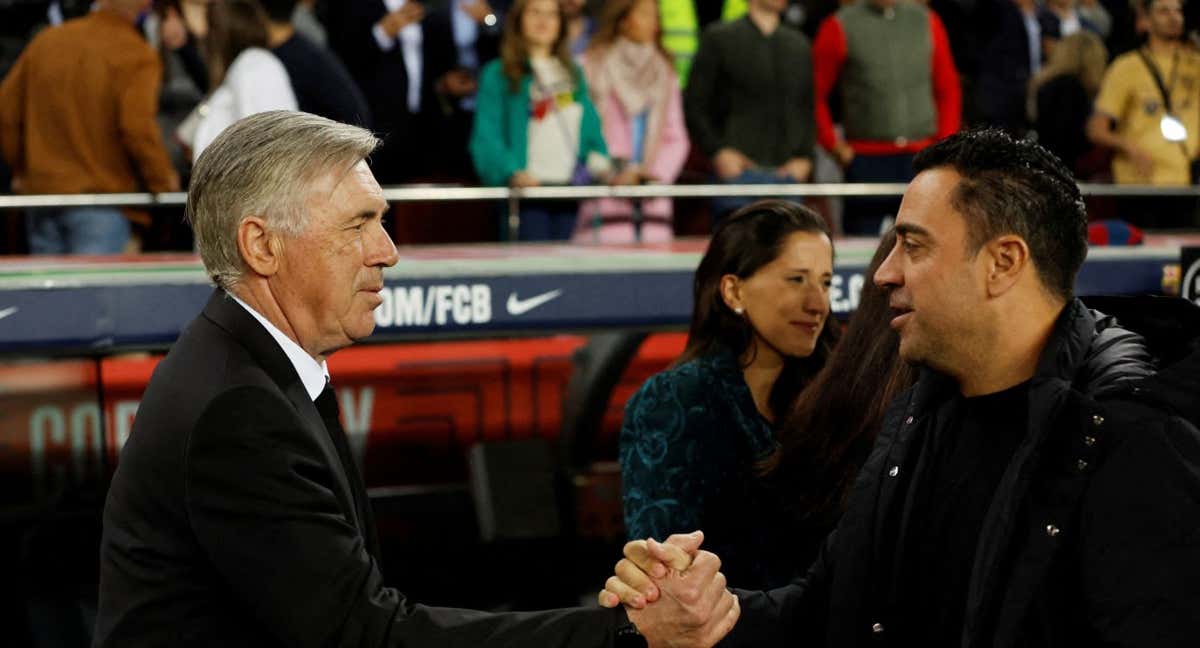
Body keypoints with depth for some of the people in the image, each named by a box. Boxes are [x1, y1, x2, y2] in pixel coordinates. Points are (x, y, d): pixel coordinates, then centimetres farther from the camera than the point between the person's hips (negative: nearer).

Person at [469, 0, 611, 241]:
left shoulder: (573, 73, 21)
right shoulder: (497, 74, 4)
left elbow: (591, 127, 21)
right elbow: (487, 137, -5)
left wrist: (599, 160, 1)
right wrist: (512, 172, -20)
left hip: (573, 189, 4)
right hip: (530, 187, -4)